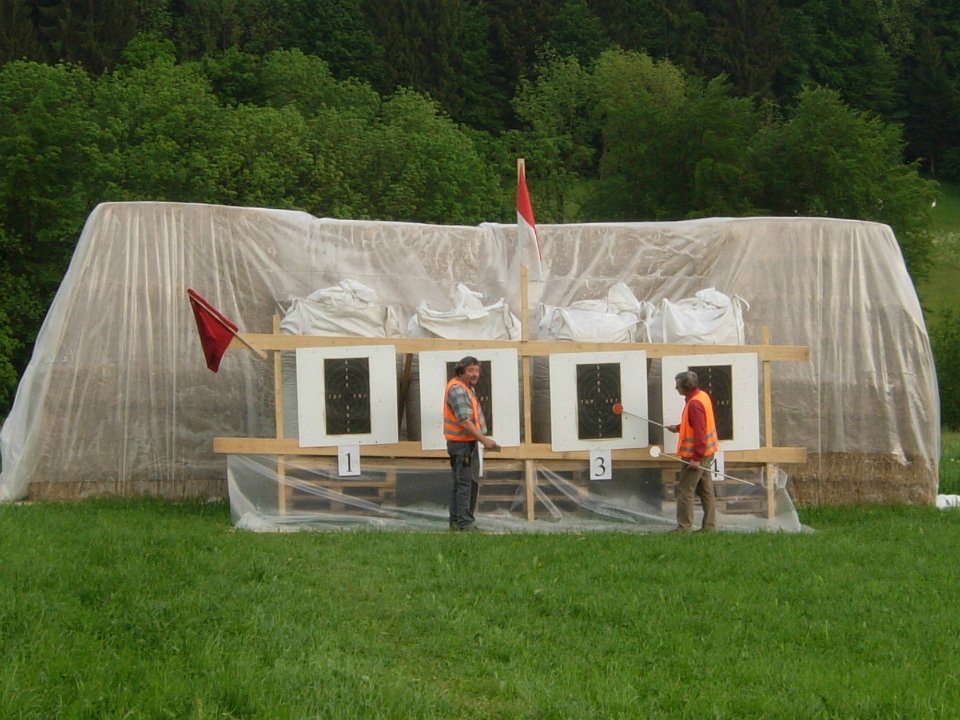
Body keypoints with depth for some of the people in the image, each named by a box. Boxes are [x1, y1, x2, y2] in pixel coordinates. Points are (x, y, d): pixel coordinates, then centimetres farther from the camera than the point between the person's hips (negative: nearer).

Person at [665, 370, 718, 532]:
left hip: (696, 454, -10)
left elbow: (700, 432, -26)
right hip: (706, 452, 10)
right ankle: (709, 526, 18)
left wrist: (696, 457, -25)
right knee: (705, 490, 14)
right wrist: (678, 428, 19)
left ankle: (684, 528, -3)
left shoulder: (694, 404, -23)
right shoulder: (702, 396, 7)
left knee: (684, 491, -4)